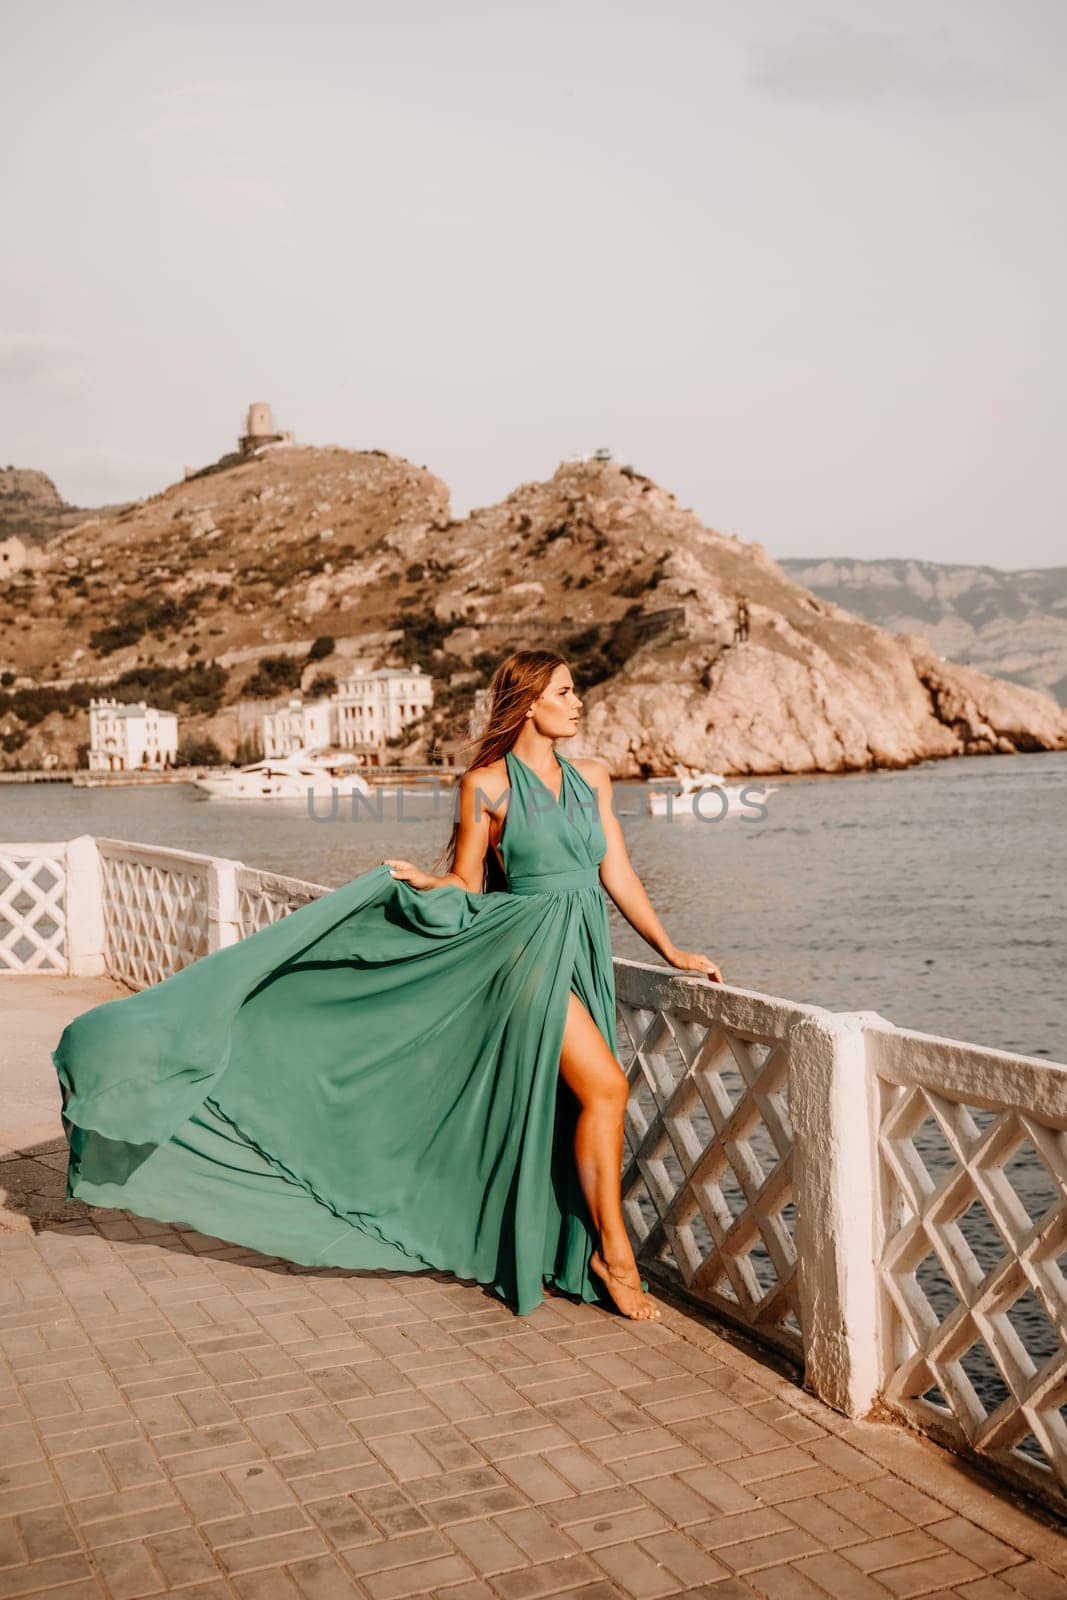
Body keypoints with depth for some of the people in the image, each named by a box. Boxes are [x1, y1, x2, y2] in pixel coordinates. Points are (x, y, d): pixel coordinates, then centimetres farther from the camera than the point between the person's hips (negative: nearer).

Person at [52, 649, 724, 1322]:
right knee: (605, 1086, -14)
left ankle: (531, 1254, 20)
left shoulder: (592, 776, 11)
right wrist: (422, 881, -20)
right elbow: (465, 883, 1)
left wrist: (671, 950, 13)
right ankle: (614, 1256, 0)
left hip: (582, 959, 6)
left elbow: (617, 872, 14)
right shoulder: (487, 783, -4)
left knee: (545, 1111, 8)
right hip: (530, 950, -6)